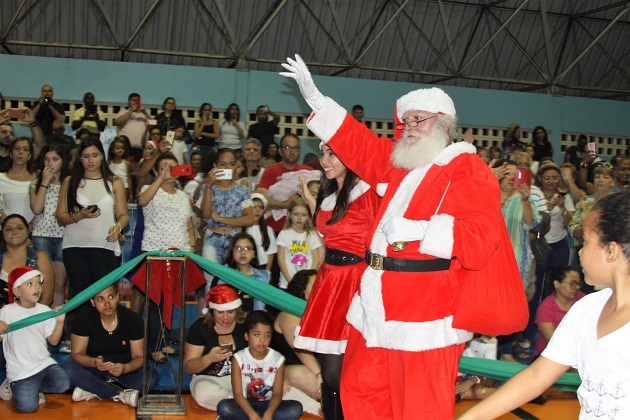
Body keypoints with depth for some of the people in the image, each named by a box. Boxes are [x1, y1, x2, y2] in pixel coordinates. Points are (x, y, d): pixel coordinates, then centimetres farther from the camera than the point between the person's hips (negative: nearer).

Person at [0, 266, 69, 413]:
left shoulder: (45, 310, 4)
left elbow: (53, 341, 5)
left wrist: (60, 322, -10)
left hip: (44, 362, 4)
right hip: (20, 369, -4)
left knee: (62, 384, -21)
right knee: (27, 406, -19)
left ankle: (32, 388, 8)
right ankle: (16, 387, 15)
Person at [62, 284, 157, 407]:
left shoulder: (132, 319, -11)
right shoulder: (85, 318, -12)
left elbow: (139, 356, -9)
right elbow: (77, 354, -9)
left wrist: (125, 368, -32)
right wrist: (94, 362, -32)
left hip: (124, 370, 0)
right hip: (94, 369, 0)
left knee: (152, 377, -29)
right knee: (68, 370, -31)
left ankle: (91, 391, -26)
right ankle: (121, 395, -30)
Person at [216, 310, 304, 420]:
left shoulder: (278, 359, -3)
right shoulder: (239, 358, -7)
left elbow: (277, 393, -8)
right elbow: (238, 394, -13)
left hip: (268, 405, 2)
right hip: (245, 405, -2)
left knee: (296, 408, -24)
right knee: (223, 407, -31)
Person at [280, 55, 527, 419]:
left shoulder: (470, 172, -8)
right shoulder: (397, 162, 15)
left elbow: (481, 237, -18)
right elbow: (358, 143, 24)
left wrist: (421, 229, -25)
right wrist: (314, 97, 20)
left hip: (425, 314, -8)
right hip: (377, 307, 8)